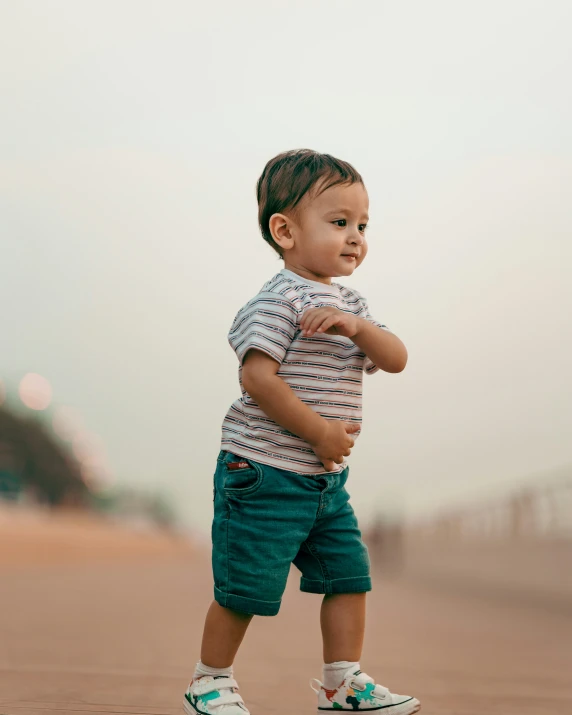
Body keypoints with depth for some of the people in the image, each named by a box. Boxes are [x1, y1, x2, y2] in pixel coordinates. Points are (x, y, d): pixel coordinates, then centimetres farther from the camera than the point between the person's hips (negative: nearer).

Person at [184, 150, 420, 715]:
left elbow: (396, 360, 2)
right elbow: (257, 378, -22)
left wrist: (356, 326, -18)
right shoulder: (279, 300, -14)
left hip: (325, 479, 8)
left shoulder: (349, 304, 13)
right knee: (245, 589, 0)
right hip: (263, 475, -8)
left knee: (348, 575, 8)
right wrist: (320, 431, -19)